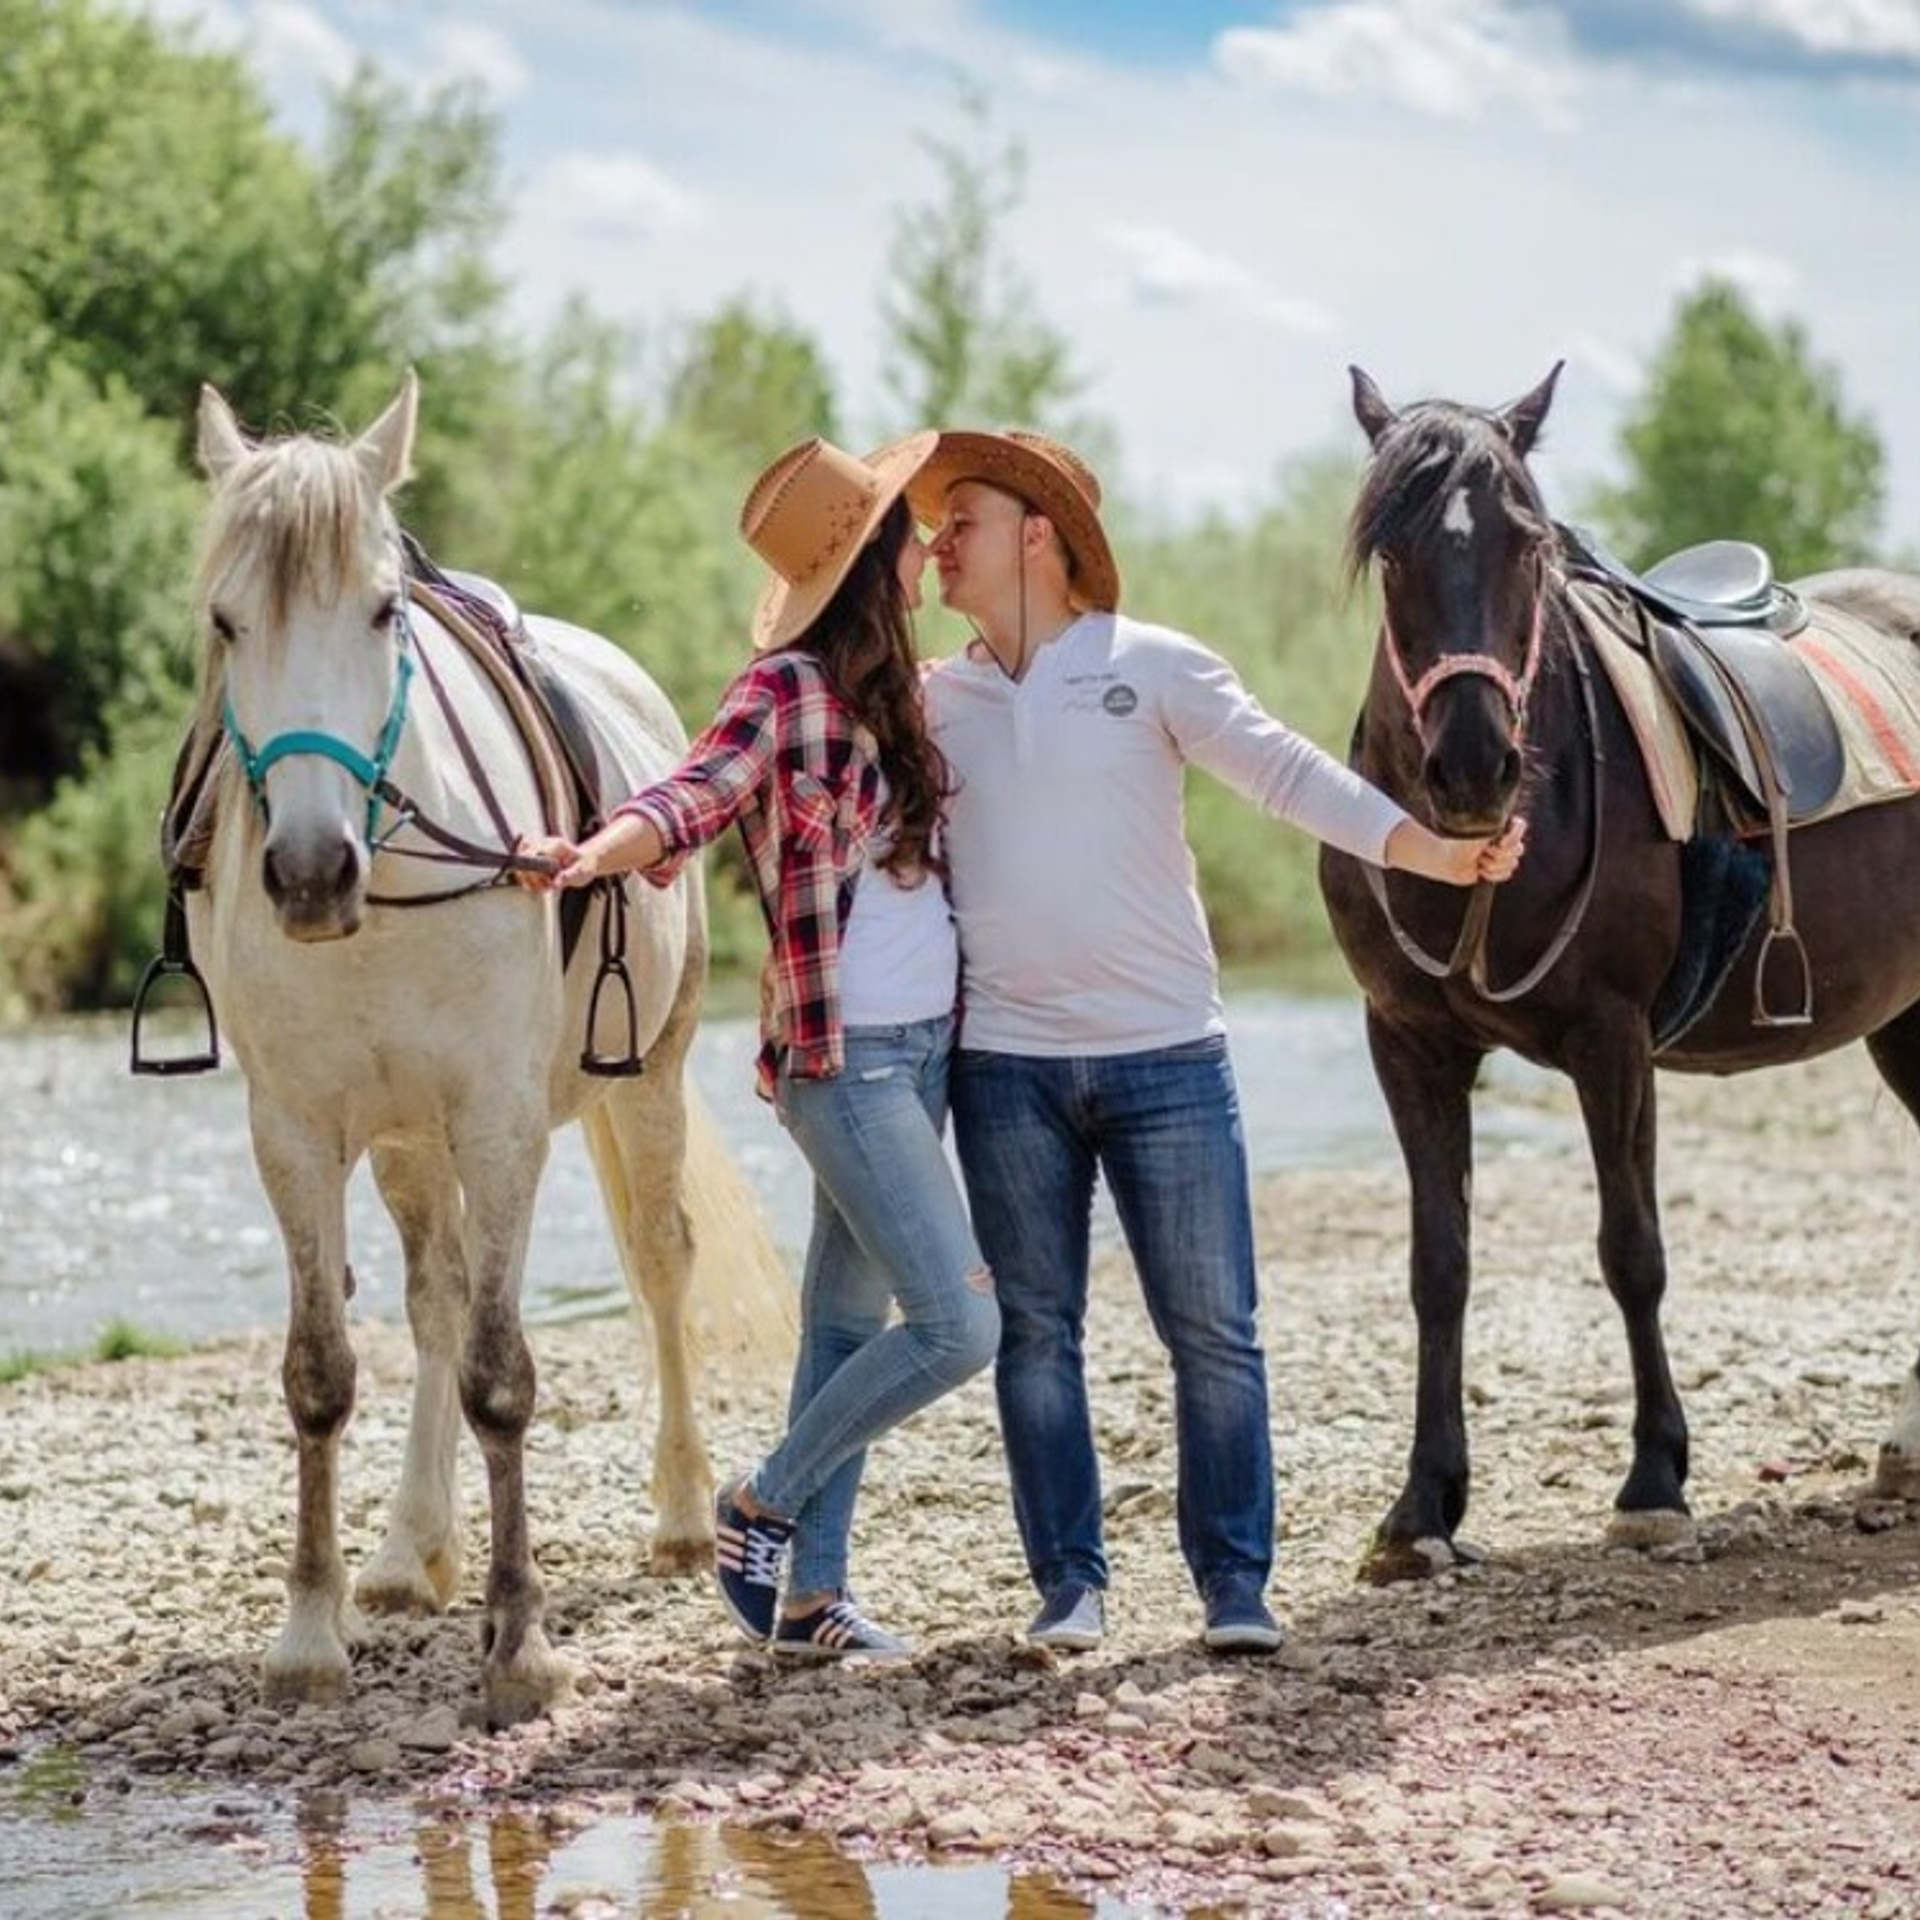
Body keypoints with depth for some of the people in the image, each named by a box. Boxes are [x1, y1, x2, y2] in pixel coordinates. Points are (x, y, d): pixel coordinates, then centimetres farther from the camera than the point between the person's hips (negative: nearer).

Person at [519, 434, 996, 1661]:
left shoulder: (890, 688, 11)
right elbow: (694, 797, -28)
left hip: (924, 1048, 8)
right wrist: (596, 853, -47)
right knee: (958, 1326, -12)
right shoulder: (790, 690, -14)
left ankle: (811, 1593, 15)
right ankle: (763, 1508, 6)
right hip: (846, 1054, -8)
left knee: (852, 1322, 10)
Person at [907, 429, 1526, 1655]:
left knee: (1213, 1328, -1)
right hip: (1005, 1064, 3)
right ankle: (1070, 1583, 13)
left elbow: (1289, 772, -9)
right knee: (1036, 1330, 5)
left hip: (1166, 1056, -3)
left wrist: (1436, 852, -20)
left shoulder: (1154, 668, -1)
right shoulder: (935, 701, 8)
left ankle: (1237, 1583, 8)